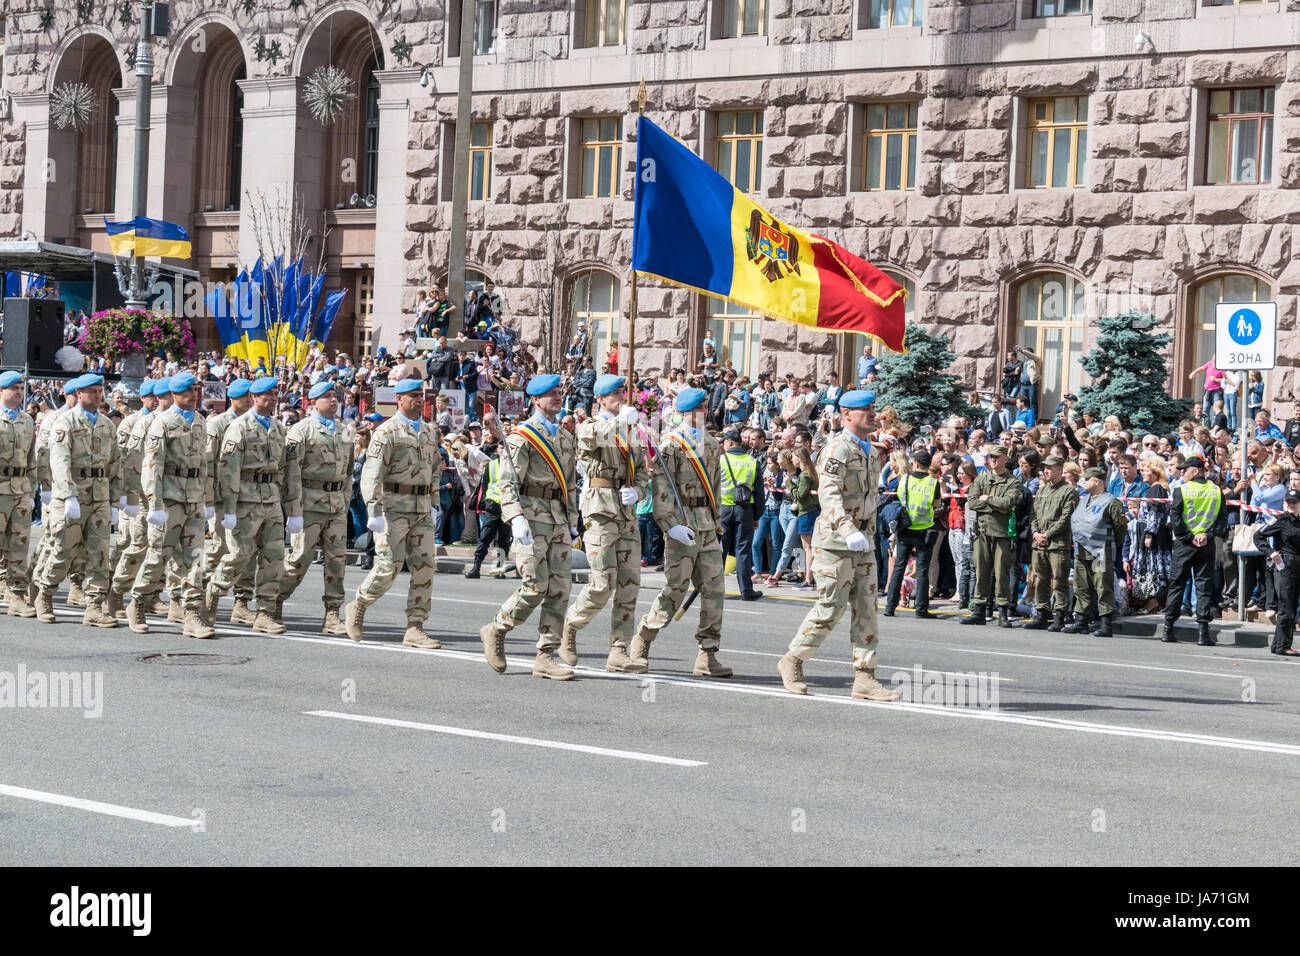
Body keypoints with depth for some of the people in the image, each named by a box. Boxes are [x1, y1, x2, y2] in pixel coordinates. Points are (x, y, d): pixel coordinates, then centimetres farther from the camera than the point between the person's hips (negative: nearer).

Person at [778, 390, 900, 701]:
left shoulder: (872, 451, 16)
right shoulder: (838, 448, -12)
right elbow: (829, 494, -24)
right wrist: (848, 531, -36)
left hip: (863, 543, 8)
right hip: (835, 541, -8)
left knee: (866, 608, 3)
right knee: (831, 608, -5)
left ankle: (864, 678, 3)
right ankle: (792, 661, 12)